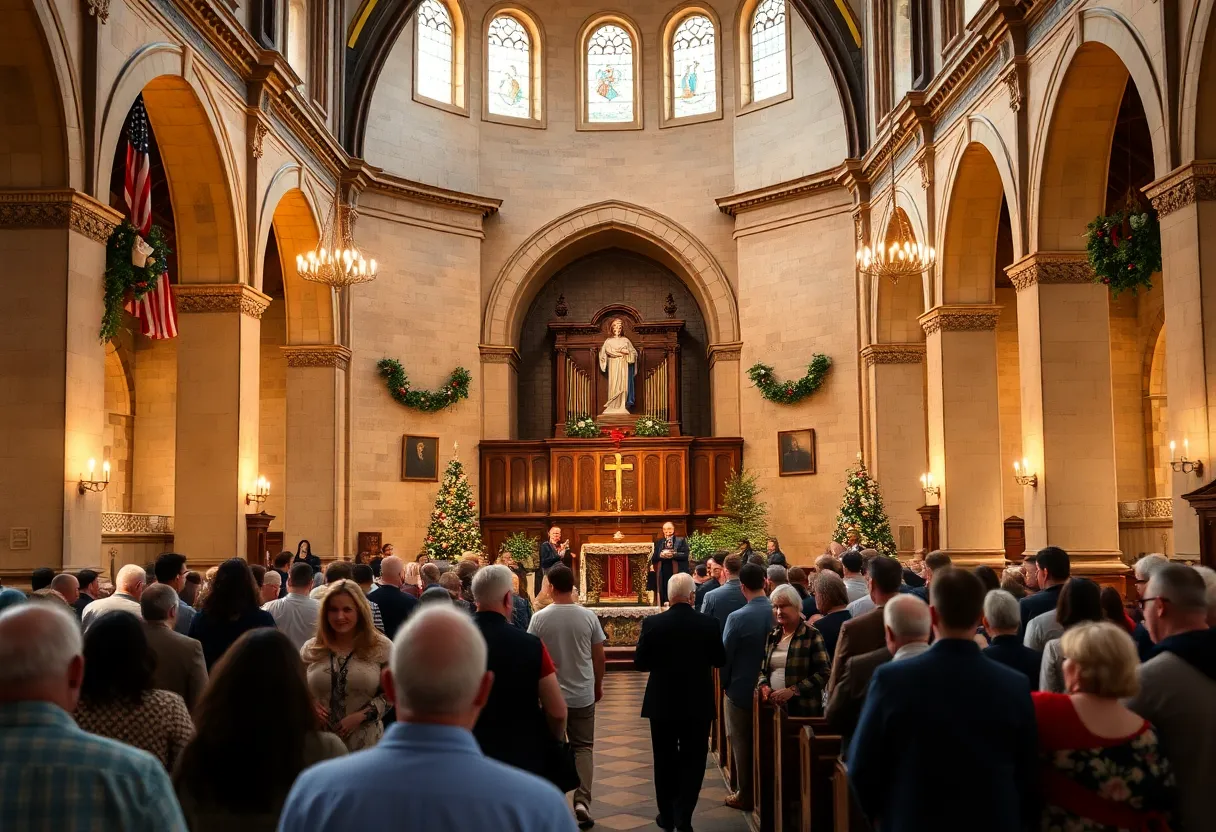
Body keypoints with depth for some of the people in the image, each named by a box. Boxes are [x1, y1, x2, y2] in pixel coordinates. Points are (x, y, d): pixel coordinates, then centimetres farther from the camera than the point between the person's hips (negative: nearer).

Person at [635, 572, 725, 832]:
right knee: (692, 760, 9)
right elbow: (719, 660, 1)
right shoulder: (708, 624, -11)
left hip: (662, 703, 1)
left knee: (665, 761, 15)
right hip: (698, 703, 0)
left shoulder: (652, 623, -13)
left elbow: (640, 663, -6)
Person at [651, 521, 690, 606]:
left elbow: (685, 555, -6)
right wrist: (661, 555, -10)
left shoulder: (681, 540, 6)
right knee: (664, 598, 0)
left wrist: (673, 554, -18)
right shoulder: (658, 543, 17)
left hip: (678, 573, -3)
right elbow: (653, 558, 10)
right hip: (663, 575, 3)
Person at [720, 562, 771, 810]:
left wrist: (724, 683, 5)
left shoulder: (737, 617, -22)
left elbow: (725, 656, -13)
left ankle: (746, 795, 18)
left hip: (741, 689, -4)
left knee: (742, 743, 11)